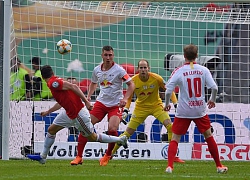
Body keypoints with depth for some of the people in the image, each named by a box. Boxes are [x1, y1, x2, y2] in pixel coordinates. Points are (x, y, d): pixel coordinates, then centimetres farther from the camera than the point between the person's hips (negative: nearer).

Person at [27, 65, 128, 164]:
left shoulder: (53, 83, -19)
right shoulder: (53, 83, 11)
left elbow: (73, 87, -26)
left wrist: (86, 102, -27)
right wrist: (48, 112, 35)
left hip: (78, 114, -10)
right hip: (69, 113, 10)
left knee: (92, 137, 4)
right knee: (51, 130, 9)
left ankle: (120, 139, 17)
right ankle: (43, 157, 18)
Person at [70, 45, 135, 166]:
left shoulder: (118, 70, -11)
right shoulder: (97, 70, 3)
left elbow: (131, 84, -8)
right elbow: (93, 83, 23)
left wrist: (125, 99, -20)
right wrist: (88, 96, 7)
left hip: (115, 105, -4)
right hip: (101, 102, 4)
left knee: (112, 129, -22)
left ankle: (108, 155, 5)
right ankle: (79, 157, 1)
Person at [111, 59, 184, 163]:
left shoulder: (156, 78, -20)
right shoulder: (133, 81, -16)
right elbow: (129, 97, -1)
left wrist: (175, 103, -13)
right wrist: (125, 111, -11)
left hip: (156, 105, -1)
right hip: (141, 107, 1)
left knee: (170, 127, -19)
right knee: (128, 132, -3)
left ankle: (174, 156, -10)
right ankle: (111, 153, 13)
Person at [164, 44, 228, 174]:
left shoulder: (179, 71, -7)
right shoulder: (203, 70, -2)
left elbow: (168, 90, -11)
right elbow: (214, 87, -7)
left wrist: (167, 104, 6)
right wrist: (212, 100, 13)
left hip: (183, 111, -2)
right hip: (200, 110, 2)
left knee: (175, 138, 5)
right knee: (209, 136, 17)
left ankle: (170, 166, -11)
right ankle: (219, 166, 21)